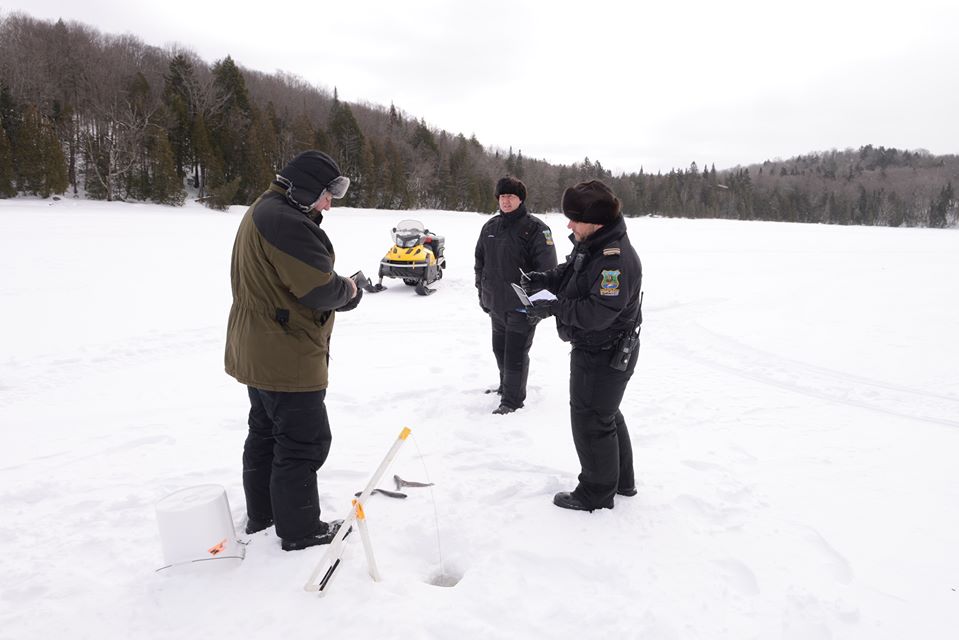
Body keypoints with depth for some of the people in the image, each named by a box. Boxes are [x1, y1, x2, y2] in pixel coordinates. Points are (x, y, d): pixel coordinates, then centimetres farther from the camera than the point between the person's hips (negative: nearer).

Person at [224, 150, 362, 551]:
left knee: (265, 432, 21)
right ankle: (300, 530, 13)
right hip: (288, 357, -11)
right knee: (304, 441, 1)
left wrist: (337, 288, 0)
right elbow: (319, 288, -27)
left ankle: (261, 514, 36)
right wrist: (349, 290, -6)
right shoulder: (285, 220, -23)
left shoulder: (263, 212, 13)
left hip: (259, 352, 11)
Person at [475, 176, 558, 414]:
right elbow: (480, 261, 17)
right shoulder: (490, 227, 8)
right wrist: (483, 293, 14)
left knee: (515, 353, -1)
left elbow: (547, 267, -14)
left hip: (521, 306, -7)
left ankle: (512, 399, 11)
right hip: (496, 304, 7)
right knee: (499, 348, 20)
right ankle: (506, 386, 40)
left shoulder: (535, 228, -11)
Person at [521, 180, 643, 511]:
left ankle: (596, 493, 23)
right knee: (606, 414, 23)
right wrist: (543, 279, 0)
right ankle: (621, 481, 41)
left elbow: (597, 312, -33)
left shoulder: (616, 259, -28)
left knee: (590, 422, 4)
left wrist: (552, 308, -26)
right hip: (593, 349, 10)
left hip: (604, 357, -10)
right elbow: (569, 273, 19)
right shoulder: (589, 245, 3)